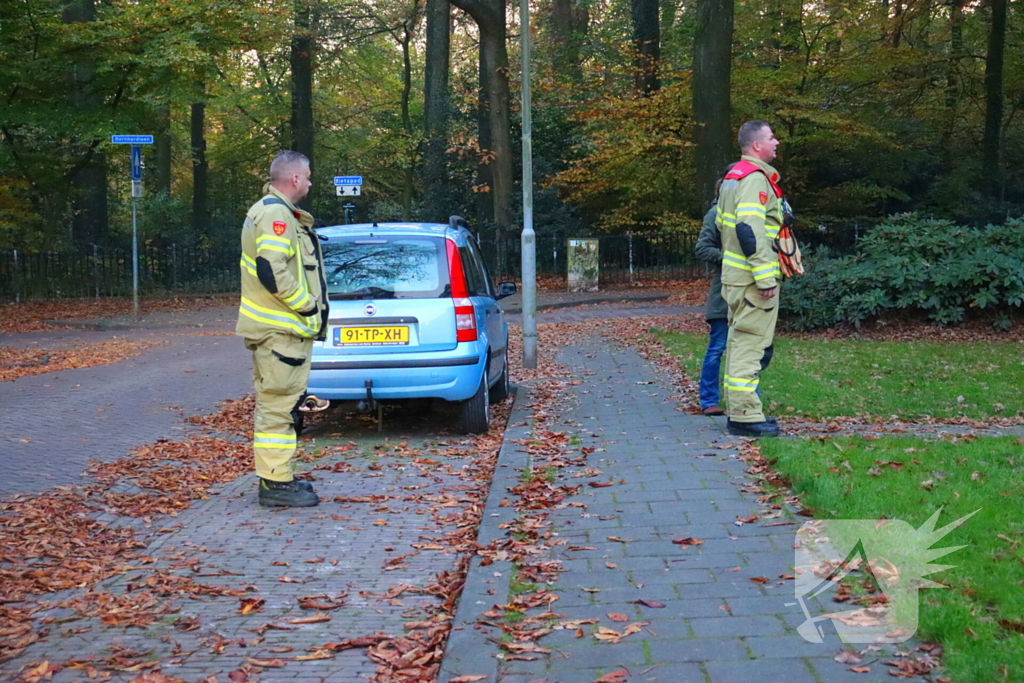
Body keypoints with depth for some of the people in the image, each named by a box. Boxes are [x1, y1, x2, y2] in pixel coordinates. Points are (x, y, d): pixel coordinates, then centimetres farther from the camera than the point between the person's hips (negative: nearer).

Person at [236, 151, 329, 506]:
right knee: (278, 405, -7)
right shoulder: (276, 215, -15)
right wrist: (308, 305, -17)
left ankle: (277, 478, 25)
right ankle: (276, 483, -2)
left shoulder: (268, 210, 19)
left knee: (276, 405, 16)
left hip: (276, 327, 11)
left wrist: (307, 305, 16)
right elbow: (272, 271, -26)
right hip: (281, 330, -11)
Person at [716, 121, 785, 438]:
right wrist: (766, 278, -25)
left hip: (734, 277, 10)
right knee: (750, 345, -8)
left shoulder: (733, 177, 18)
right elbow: (750, 230, -25)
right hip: (753, 279, -10)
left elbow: (722, 224, 24)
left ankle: (738, 411, 22)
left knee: (739, 344, 15)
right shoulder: (755, 179, -14)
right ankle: (746, 416, -6)